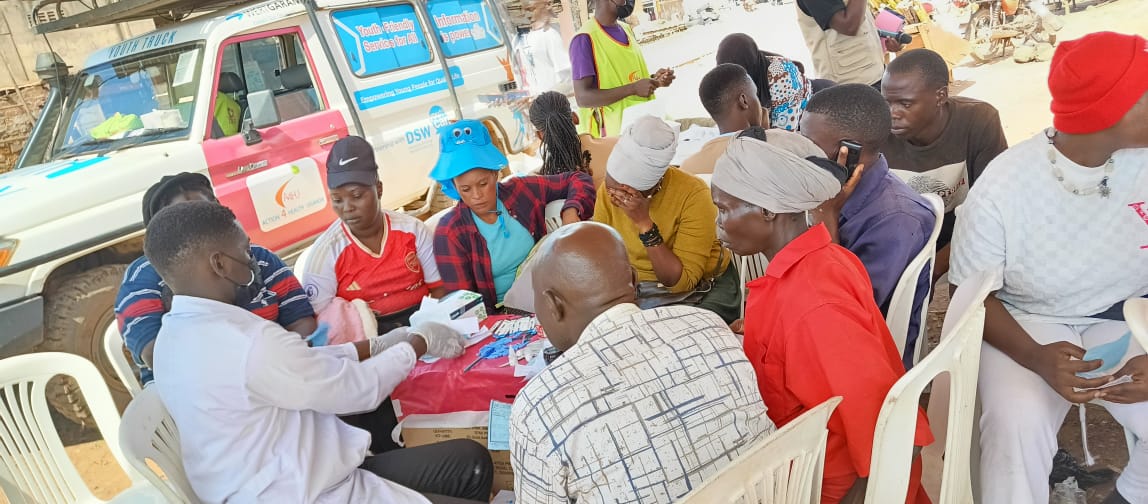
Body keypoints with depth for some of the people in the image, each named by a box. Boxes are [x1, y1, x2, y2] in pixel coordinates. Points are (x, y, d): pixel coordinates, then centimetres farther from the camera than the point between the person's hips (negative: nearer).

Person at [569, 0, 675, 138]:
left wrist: (653, 79, 0)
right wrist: (633, 88, -27)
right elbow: (583, 97, -21)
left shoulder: (627, 30, 9)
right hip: (613, 135, -7)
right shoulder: (585, 39, -15)